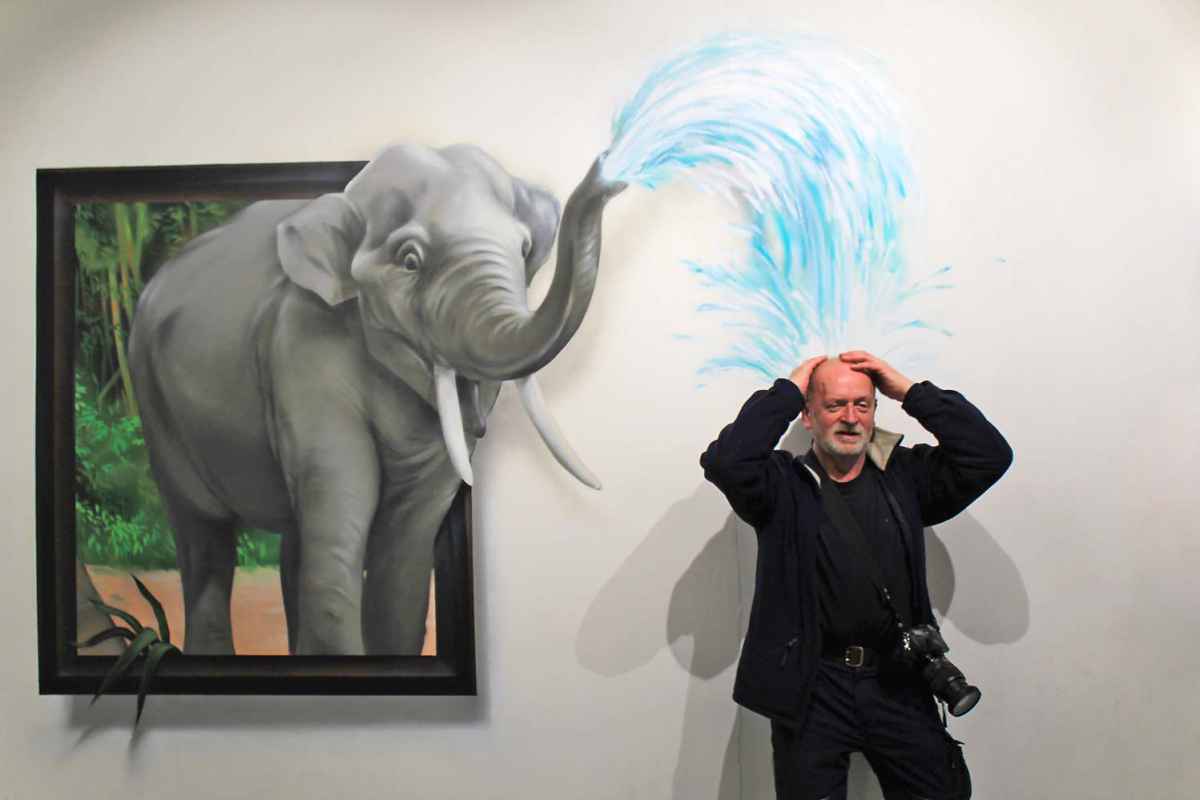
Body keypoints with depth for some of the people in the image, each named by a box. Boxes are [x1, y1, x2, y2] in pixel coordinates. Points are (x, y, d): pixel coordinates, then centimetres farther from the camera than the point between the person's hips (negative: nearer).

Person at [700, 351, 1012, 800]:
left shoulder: (907, 476, 7)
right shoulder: (783, 484, -3)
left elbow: (990, 455, -2)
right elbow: (725, 462, -21)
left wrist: (910, 392, -3)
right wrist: (788, 391, -12)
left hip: (897, 679, 3)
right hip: (811, 684, -3)